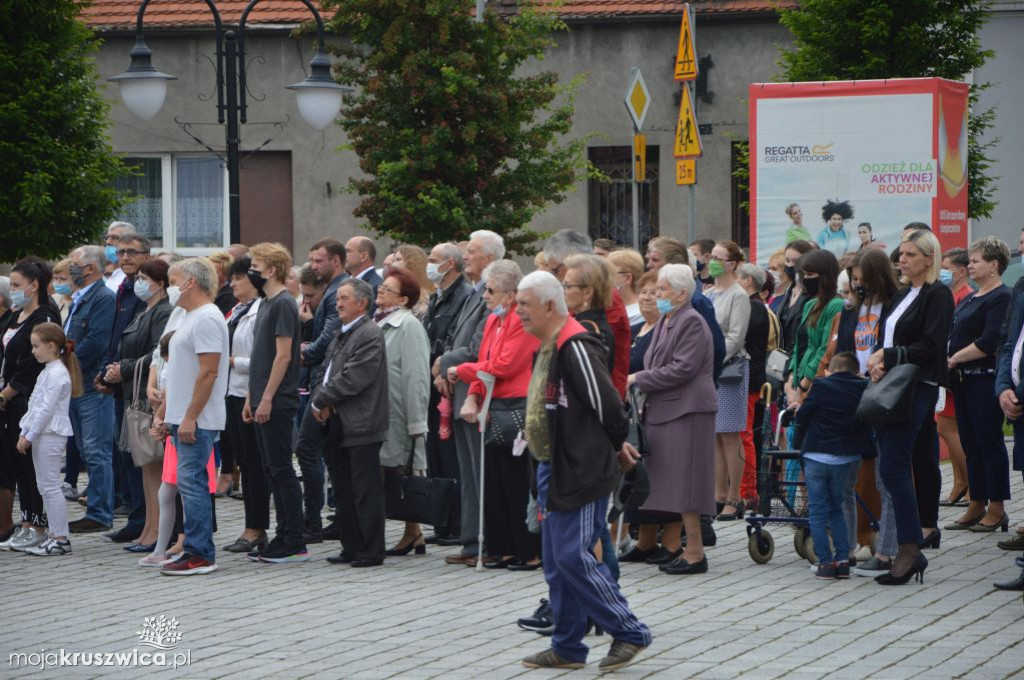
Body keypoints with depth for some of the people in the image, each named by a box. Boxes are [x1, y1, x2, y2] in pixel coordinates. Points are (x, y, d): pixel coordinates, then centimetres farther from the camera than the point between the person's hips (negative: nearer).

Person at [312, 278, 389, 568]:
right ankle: (351, 547, 18)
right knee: (344, 491, 12)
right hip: (339, 425, 9)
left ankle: (371, 551, -1)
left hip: (361, 426, -9)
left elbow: (353, 379, -18)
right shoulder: (341, 336, 18)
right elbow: (329, 374, 20)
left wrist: (321, 400, -10)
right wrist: (321, 399, -1)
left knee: (366, 490, -5)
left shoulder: (370, 335, -11)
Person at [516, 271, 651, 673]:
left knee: (573, 557, -10)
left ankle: (629, 634, 1)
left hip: (581, 471, -10)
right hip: (554, 469, 10)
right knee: (556, 562, 12)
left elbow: (606, 404, -20)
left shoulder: (575, 348, -19)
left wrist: (616, 444, -3)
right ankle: (567, 647, 19)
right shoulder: (547, 348, 14)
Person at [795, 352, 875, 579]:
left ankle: (825, 562, -2)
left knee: (817, 511, 5)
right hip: (847, 458, 3)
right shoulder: (862, 389, 0)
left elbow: (801, 418, -2)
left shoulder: (820, 386, -6)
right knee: (837, 509, 18)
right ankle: (843, 560, 9)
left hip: (816, 456, -3)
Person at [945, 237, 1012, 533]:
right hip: (964, 380, 9)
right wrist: (951, 365, 1)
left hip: (986, 380, -9)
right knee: (971, 445, 11)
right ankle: (977, 507, 17)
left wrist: (953, 359, -13)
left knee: (989, 442, -4)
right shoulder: (969, 299, 18)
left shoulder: (1001, 298, -12)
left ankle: (996, 509, 1)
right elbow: (955, 336, 20)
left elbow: (989, 342, -20)